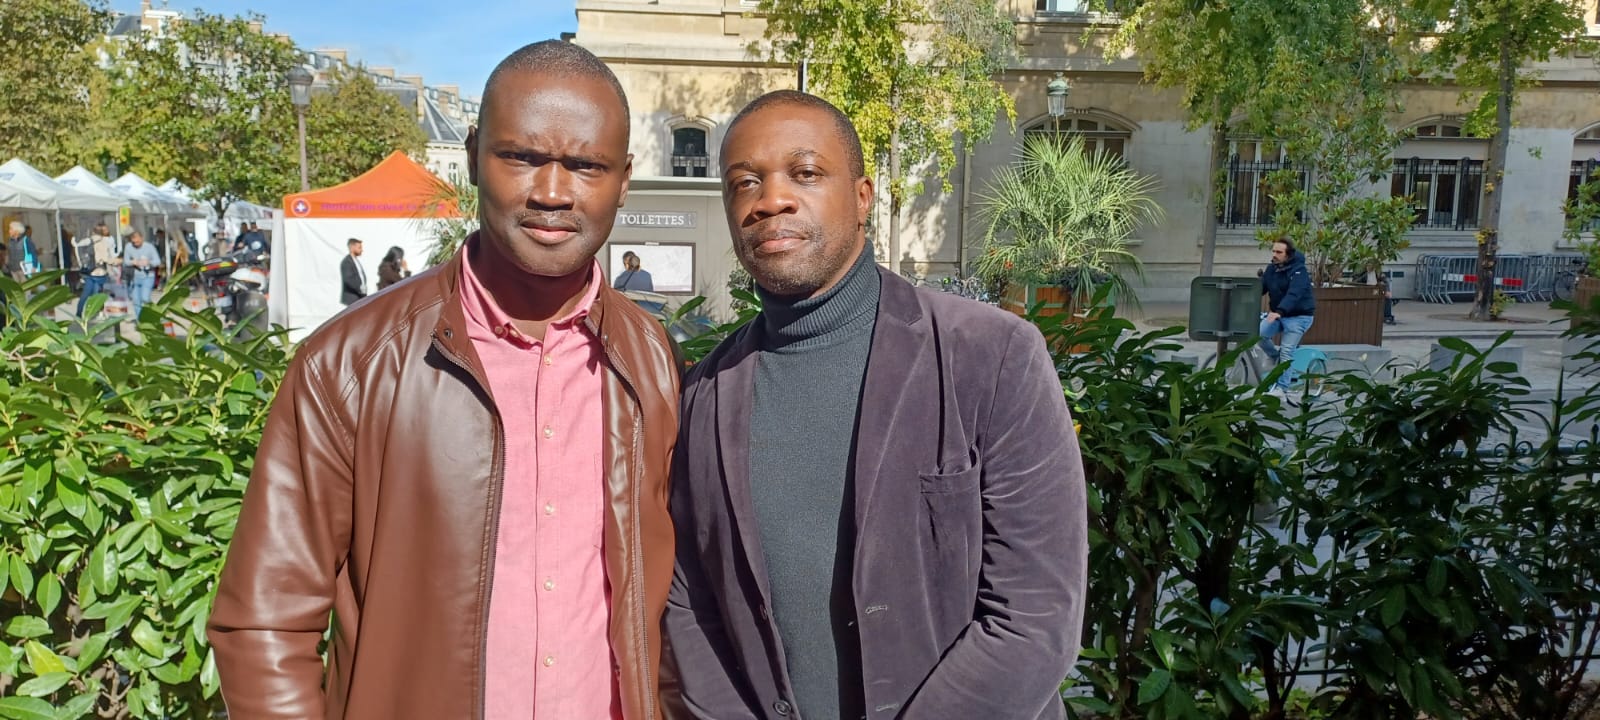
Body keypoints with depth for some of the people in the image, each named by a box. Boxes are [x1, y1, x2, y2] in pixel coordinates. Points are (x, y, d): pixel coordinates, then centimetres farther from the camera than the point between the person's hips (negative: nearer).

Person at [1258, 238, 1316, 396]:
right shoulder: (1271, 268, 3)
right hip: (1277, 313, 6)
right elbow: (1260, 288, 1)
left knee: (1286, 351, -11)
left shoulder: (1298, 271, -18)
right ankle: (1275, 356, 12)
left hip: (1298, 316, -6)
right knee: (1259, 334, -17)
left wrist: (1279, 311, -48)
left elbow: (1294, 294, -33)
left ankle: (1281, 387, -3)